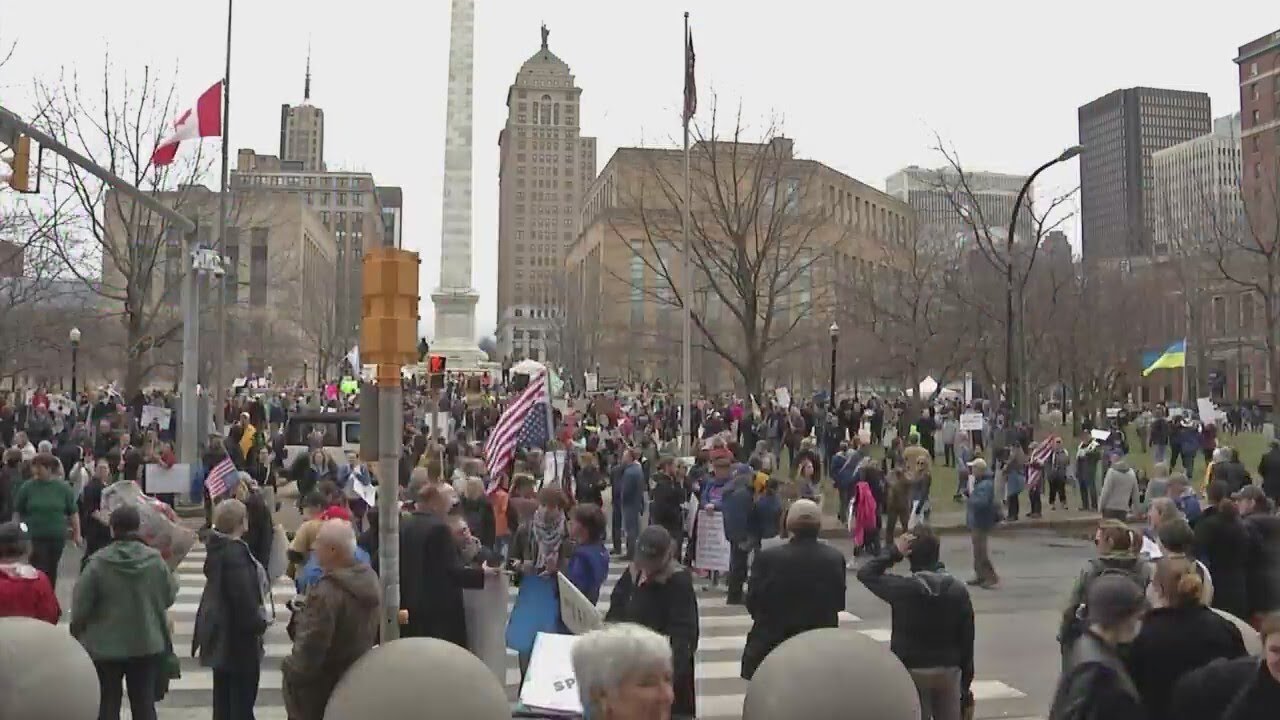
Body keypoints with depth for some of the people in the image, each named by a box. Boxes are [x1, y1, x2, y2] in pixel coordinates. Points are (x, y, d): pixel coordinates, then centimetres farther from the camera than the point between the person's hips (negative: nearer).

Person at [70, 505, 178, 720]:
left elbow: (81, 605, -10)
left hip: (105, 646, -2)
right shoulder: (155, 560, -9)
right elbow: (169, 596, 0)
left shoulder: (98, 563, -16)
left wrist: (77, 632, 9)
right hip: (147, 644, 2)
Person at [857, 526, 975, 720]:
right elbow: (967, 639, -1)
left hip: (912, 671, -2)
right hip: (949, 670, 3)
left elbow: (865, 573, -1)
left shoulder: (902, 588, -15)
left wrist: (894, 553, -8)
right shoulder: (958, 589, -5)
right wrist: (966, 680, 9)